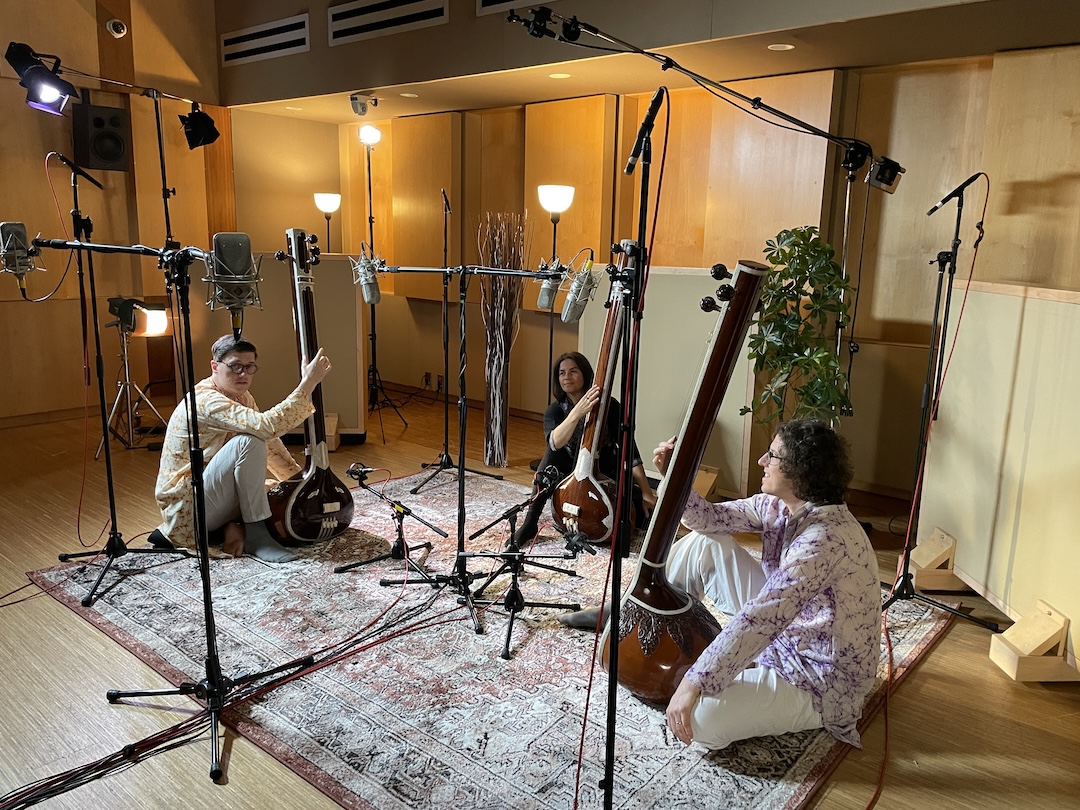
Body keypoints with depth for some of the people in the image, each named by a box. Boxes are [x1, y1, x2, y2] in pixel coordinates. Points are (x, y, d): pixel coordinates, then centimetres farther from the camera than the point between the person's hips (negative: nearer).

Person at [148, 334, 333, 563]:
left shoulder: (242, 397, 6)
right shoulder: (207, 400, -23)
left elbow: (270, 442, 12)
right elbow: (267, 426, -37)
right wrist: (308, 383, -37)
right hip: (187, 507, -9)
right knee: (249, 442, -30)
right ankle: (257, 535, -22)